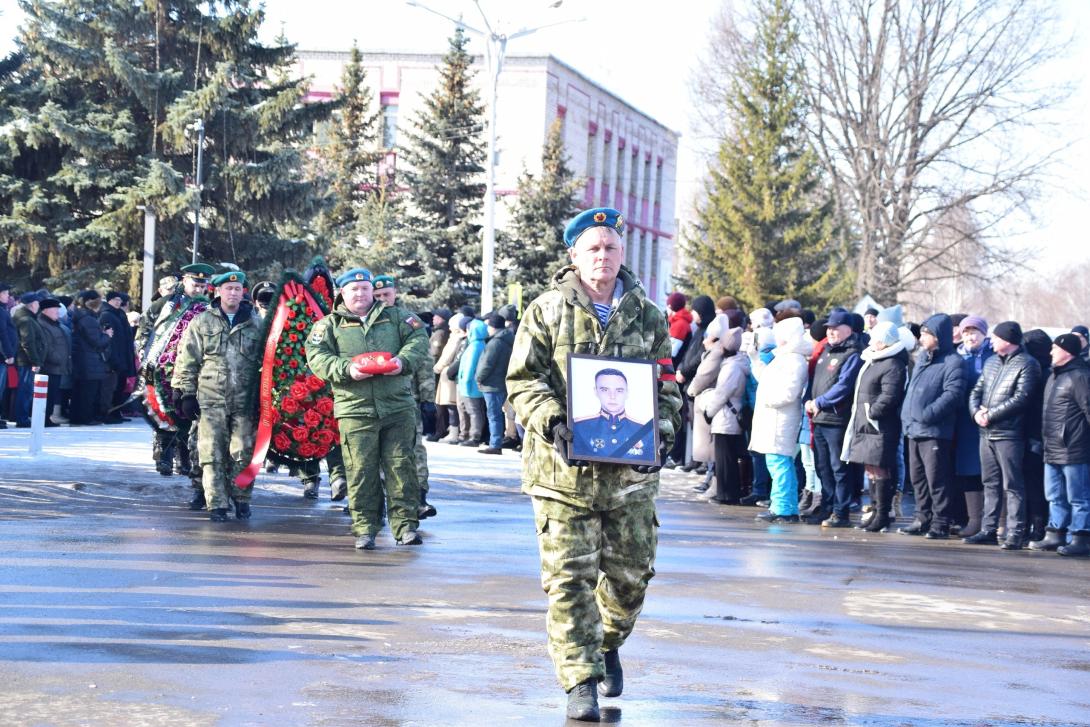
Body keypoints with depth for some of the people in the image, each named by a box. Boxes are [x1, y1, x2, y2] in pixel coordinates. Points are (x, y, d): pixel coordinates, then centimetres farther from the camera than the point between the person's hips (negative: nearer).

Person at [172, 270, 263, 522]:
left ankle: (241, 499, 18)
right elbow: (187, 361, 6)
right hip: (211, 399, -1)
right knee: (213, 454, -2)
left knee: (243, 453, 4)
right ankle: (216, 504, 3)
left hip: (245, 401, 1)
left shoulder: (256, 323, 8)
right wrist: (185, 393, 0)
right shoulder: (201, 322, 5)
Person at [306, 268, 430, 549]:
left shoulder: (396, 316, 13)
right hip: (355, 408, -1)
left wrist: (403, 361, -14)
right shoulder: (329, 325, 10)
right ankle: (364, 528, 6)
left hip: (398, 406, 1)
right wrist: (347, 370, -17)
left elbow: (419, 339, 5)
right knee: (361, 470, -2)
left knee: (401, 465, -1)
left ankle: (405, 525, 3)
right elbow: (317, 357, -1)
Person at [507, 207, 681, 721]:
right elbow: (523, 381, -1)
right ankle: (580, 683, 3)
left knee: (631, 571, 10)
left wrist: (660, 429, -3)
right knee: (569, 577, -4)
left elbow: (667, 384, 14)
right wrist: (553, 422, -17)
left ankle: (608, 644, 39)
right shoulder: (547, 312, 2)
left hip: (630, 470, 3)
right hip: (564, 467, -3)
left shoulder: (647, 316, 10)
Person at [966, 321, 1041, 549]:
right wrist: (976, 411, -5)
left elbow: (1020, 398, -16)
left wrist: (990, 414, -15)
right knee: (990, 484, 12)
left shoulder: (1027, 365, -7)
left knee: (1012, 486, -5)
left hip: (1009, 434, -8)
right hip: (987, 433, 8)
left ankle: (1015, 534, -4)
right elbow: (977, 391, 16)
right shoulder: (991, 362, 17)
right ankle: (988, 530, 18)